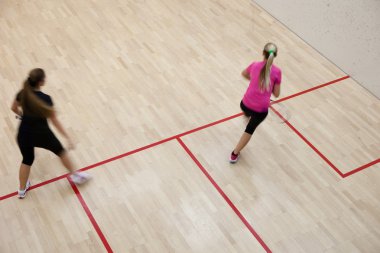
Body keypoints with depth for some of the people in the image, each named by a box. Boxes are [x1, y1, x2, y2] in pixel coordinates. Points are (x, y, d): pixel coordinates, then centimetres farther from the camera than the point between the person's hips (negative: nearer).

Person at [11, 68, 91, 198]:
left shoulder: (22, 94, -9)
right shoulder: (45, 99, -22)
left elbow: (14, 108, 11)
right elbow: (54, 121, -17)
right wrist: (67, 137, -10)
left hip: (24, 135, 4)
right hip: (42, 134, -4)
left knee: (27, 160, 27)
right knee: (60, 151, 23)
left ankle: (22, 190, 41)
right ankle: (75, 175, 40)